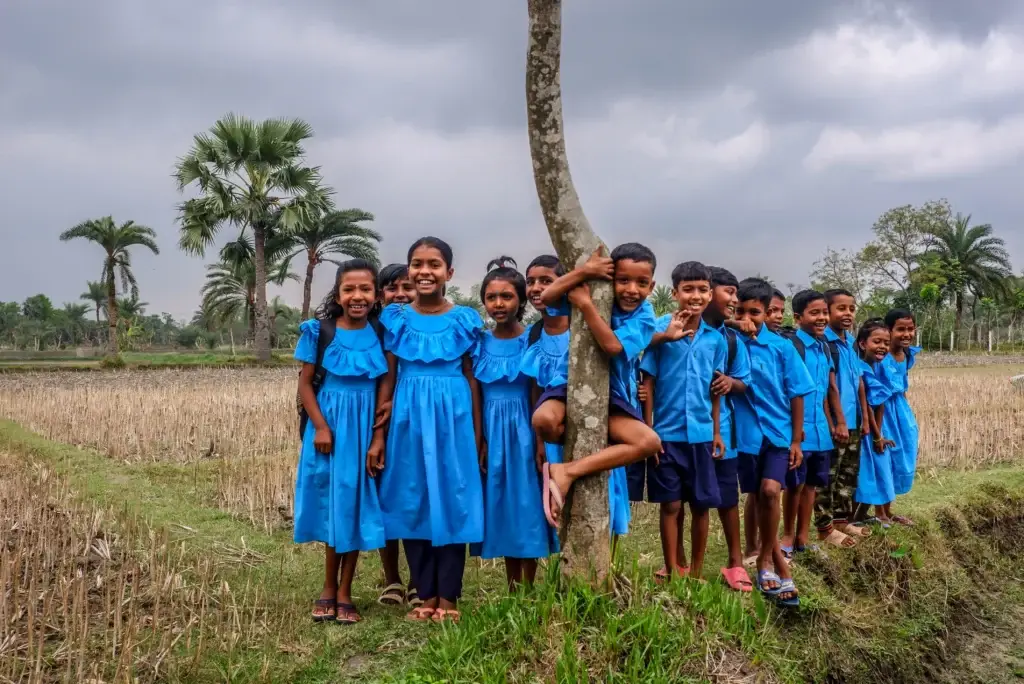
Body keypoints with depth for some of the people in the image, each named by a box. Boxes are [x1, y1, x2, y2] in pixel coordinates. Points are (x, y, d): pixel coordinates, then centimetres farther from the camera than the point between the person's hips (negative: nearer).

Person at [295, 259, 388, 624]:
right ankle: (329, 590, 21)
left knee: (356, 504, 5)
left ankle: (344, 594, 15)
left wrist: (378, 437, -9)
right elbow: (305, 383, -1)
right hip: (329, 426, 0)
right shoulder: (320, 331, -3)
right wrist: (320, 426, -11)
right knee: (331, 504, 6)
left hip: (365, 428, 1)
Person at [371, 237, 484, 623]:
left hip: (453, 417, -1)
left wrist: (478, 436, 2)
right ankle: (427, 595, 18)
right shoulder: (397, 320, 4)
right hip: (409, 418, 2)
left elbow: (472, 380, 4)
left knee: (453, 501, 2)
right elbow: (388, 380, 6)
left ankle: (448, 597, 13)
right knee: (413, 503, 5)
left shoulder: (465, 320, 2)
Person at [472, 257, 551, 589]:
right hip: (491, 432, 3)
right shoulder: (479, 343, 3)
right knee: (501, 509, 8)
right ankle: (513, 593, 20)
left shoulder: (533, 341, -5)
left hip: (522, 430, -3)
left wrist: (541, 444, -11)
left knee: (525, 506, 1)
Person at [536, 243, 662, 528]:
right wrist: (585, 271, -31)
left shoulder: (643, 316, -8)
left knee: (650, 442, -23)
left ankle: (568, 472, -23)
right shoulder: (598, 296, -6)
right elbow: (547, 297, -21)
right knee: (544, 419, -36)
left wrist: (585, 304, -28)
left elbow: (613, 346, -27)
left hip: (612, 398, 2)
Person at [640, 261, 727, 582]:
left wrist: (717, 432, 10)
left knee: (701, 505, 9)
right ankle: (673, 571, 19)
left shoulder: (716, 338, 3)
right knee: (671, 505, 6)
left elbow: (715, 389, 11)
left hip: (701, 433, 3)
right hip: (667, 432, -3)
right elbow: (648, 382, -4)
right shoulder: (660, 329, -6)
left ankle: (696, 572, 23)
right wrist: (647, 430, -7)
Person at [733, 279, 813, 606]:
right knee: (757, 498, 9)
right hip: (746, 432, 1)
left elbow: (796, 395, 0)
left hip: (778, 431, -1)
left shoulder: (782, 347, -5)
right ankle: (779, 563, 25)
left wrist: (796, 441, 0)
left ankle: (765, 559, 3)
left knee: (770, 491, -17)